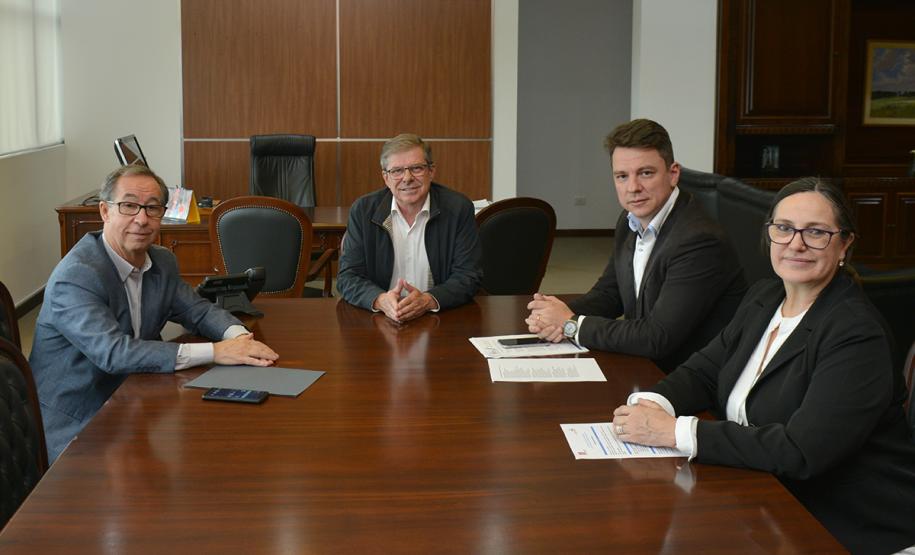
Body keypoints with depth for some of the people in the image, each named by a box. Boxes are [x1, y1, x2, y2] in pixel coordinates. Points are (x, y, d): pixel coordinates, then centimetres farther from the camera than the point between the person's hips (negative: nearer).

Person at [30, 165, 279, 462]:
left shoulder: (162, 261, 4)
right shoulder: (76, 276, -21)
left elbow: (198, 310, 12)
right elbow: (113, 351, -31)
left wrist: (238, 337, -13)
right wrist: (214, 352, -32)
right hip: (72, 427, -7)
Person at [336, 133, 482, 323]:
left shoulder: (459, 209, -3)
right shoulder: (363, 211, 1)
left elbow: (468, 276, -5)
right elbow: (348, 277, -1)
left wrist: (428, 300, -24)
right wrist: (380, 300, -23)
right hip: (379, 322, 0)